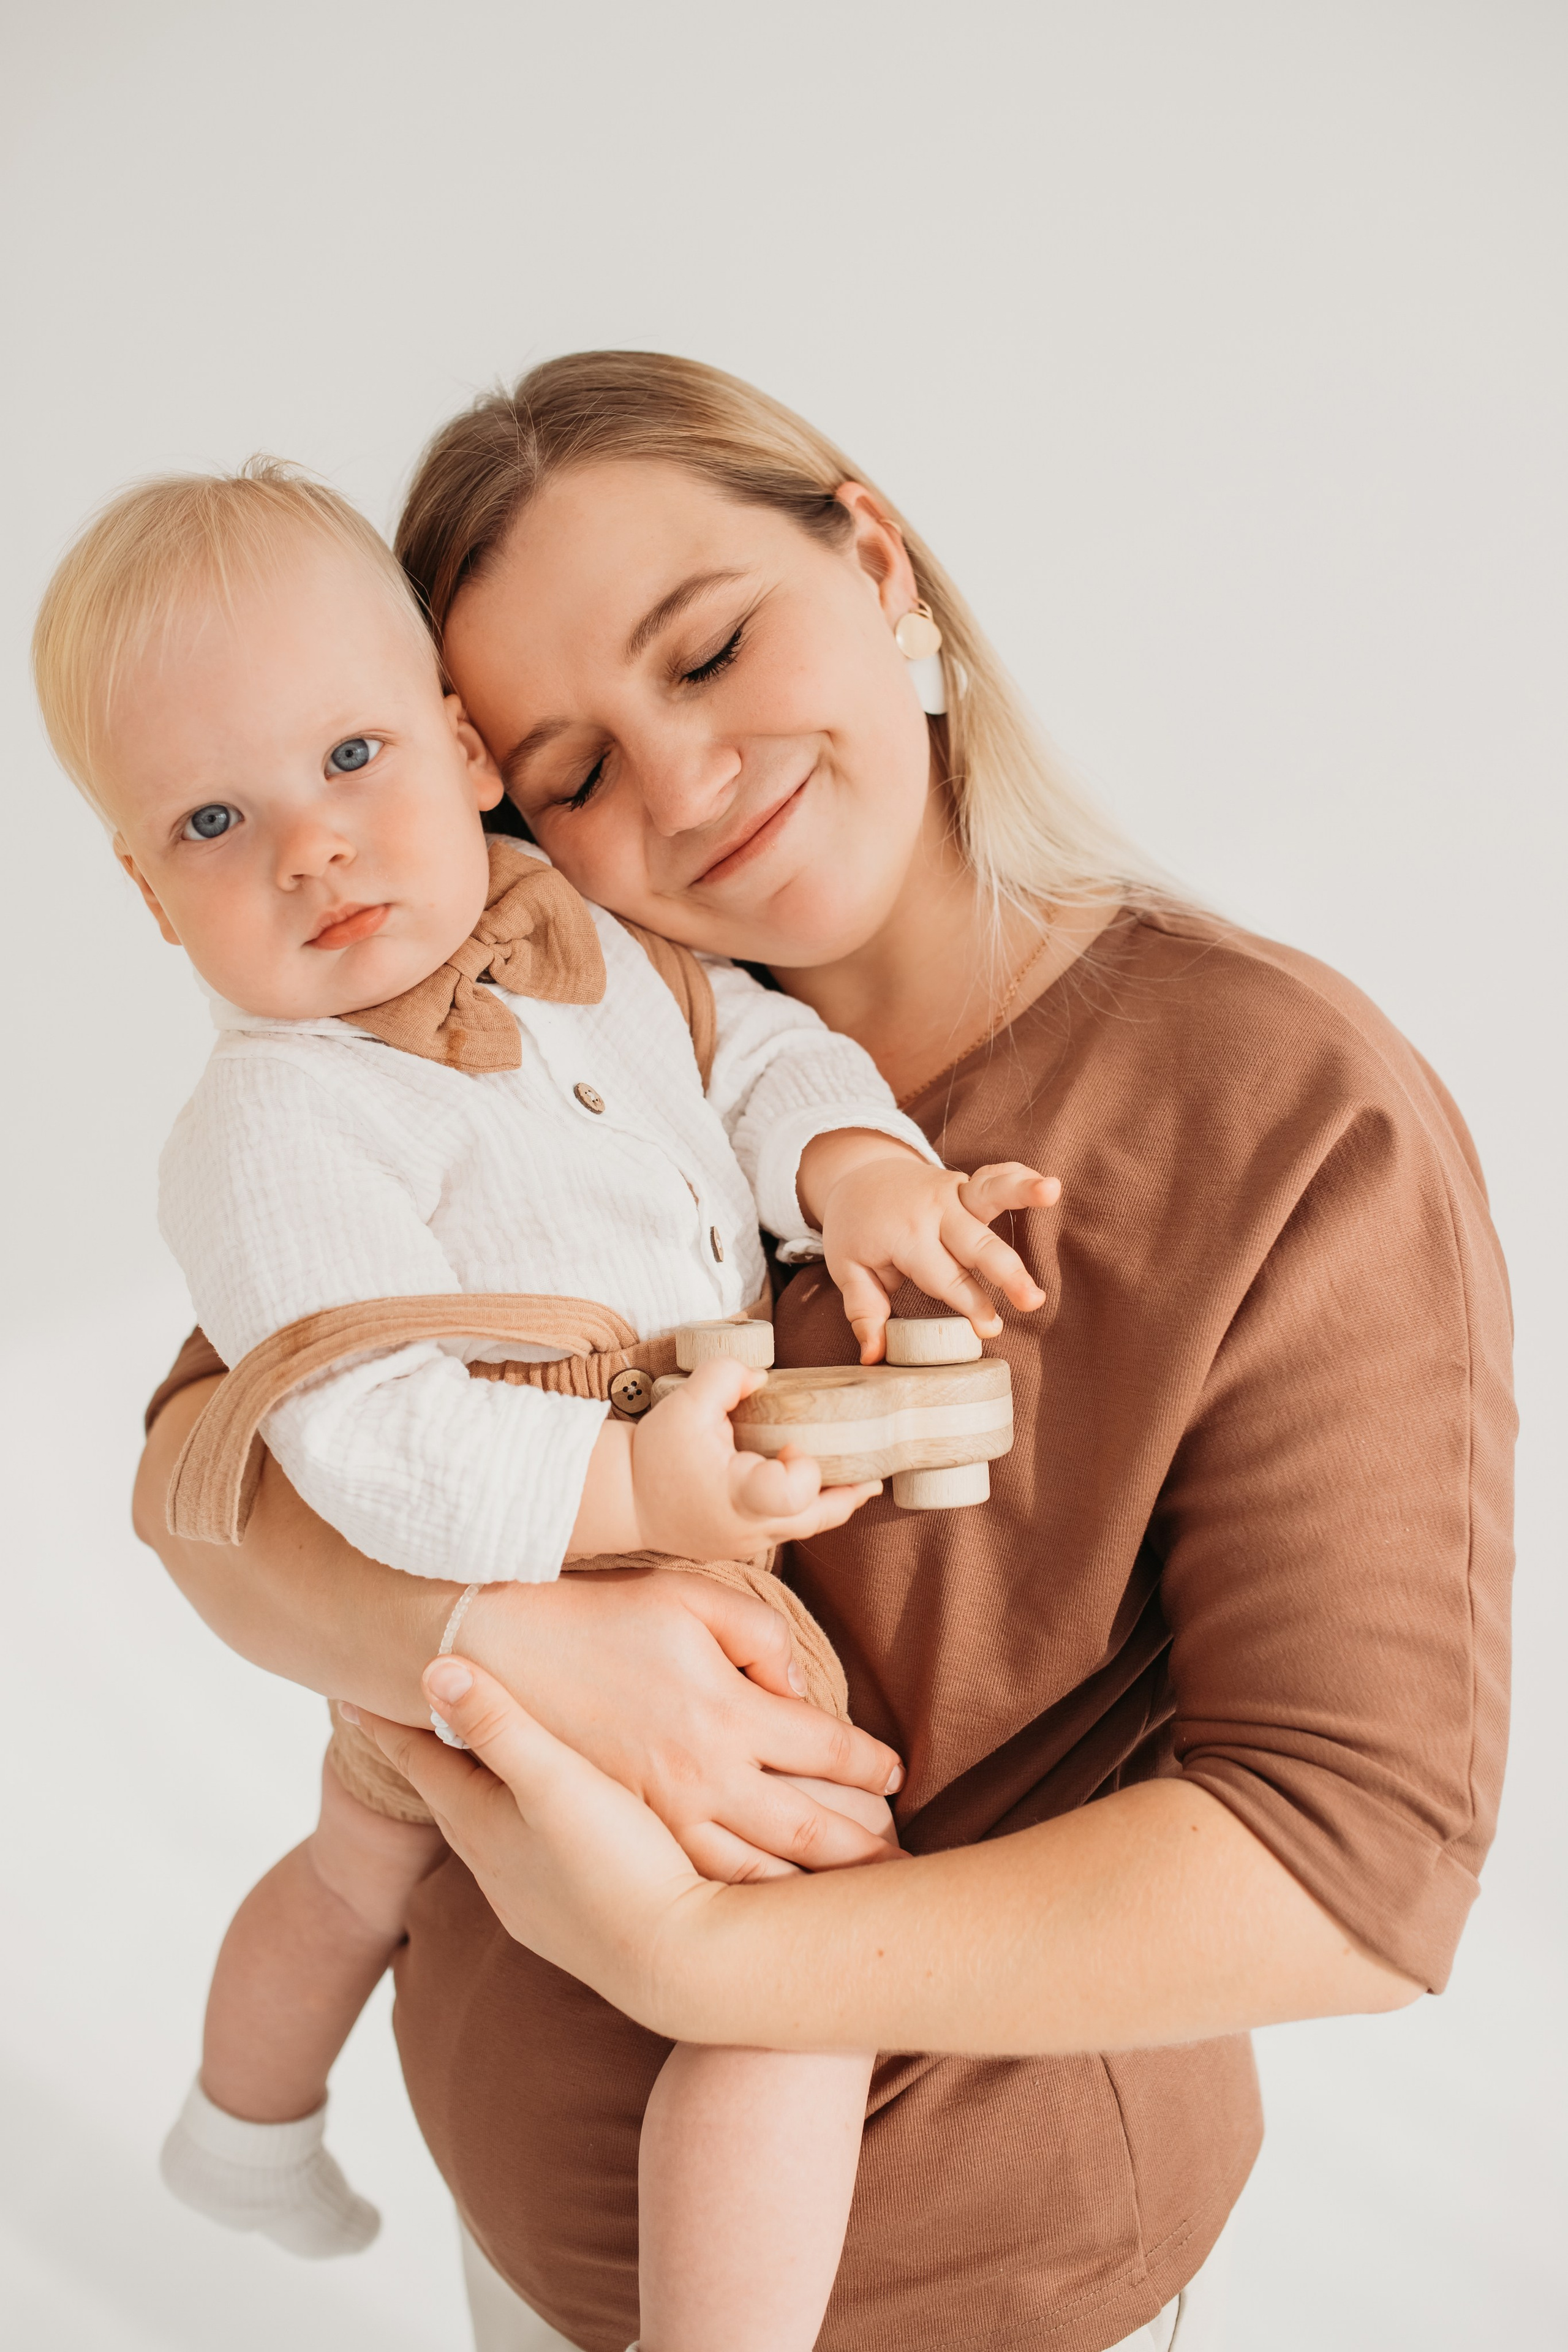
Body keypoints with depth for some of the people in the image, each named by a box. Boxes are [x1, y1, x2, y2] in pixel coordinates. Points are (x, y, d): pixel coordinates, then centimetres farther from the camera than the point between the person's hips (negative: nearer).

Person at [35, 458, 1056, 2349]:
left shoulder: (565, 937, -4)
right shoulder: (277, 1132, -28)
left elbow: (752, 1044, 2)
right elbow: (379, 1446, -32)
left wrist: (855, 1166, -17)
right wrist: (634, 1489, -40)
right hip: (547, 1639, -9)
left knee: (361, 1869, 33)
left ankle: (242, 2130, 63)